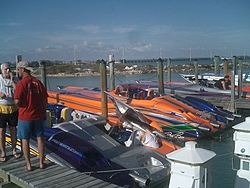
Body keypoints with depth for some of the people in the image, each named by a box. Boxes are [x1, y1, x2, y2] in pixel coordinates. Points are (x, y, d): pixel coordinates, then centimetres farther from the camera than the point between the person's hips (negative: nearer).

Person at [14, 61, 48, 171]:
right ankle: (41, 163, 20)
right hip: (38, 116, 5)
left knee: (25, 140, 9)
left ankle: (28, 165, 14)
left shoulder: (21, 83, -13)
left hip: (25, 116, -4)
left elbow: (17, 101, -20)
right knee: (39, 138, 12)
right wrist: (44, 113, 14)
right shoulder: (38, 82, 2)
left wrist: (20, 105, 3)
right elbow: (45, 100, 4)